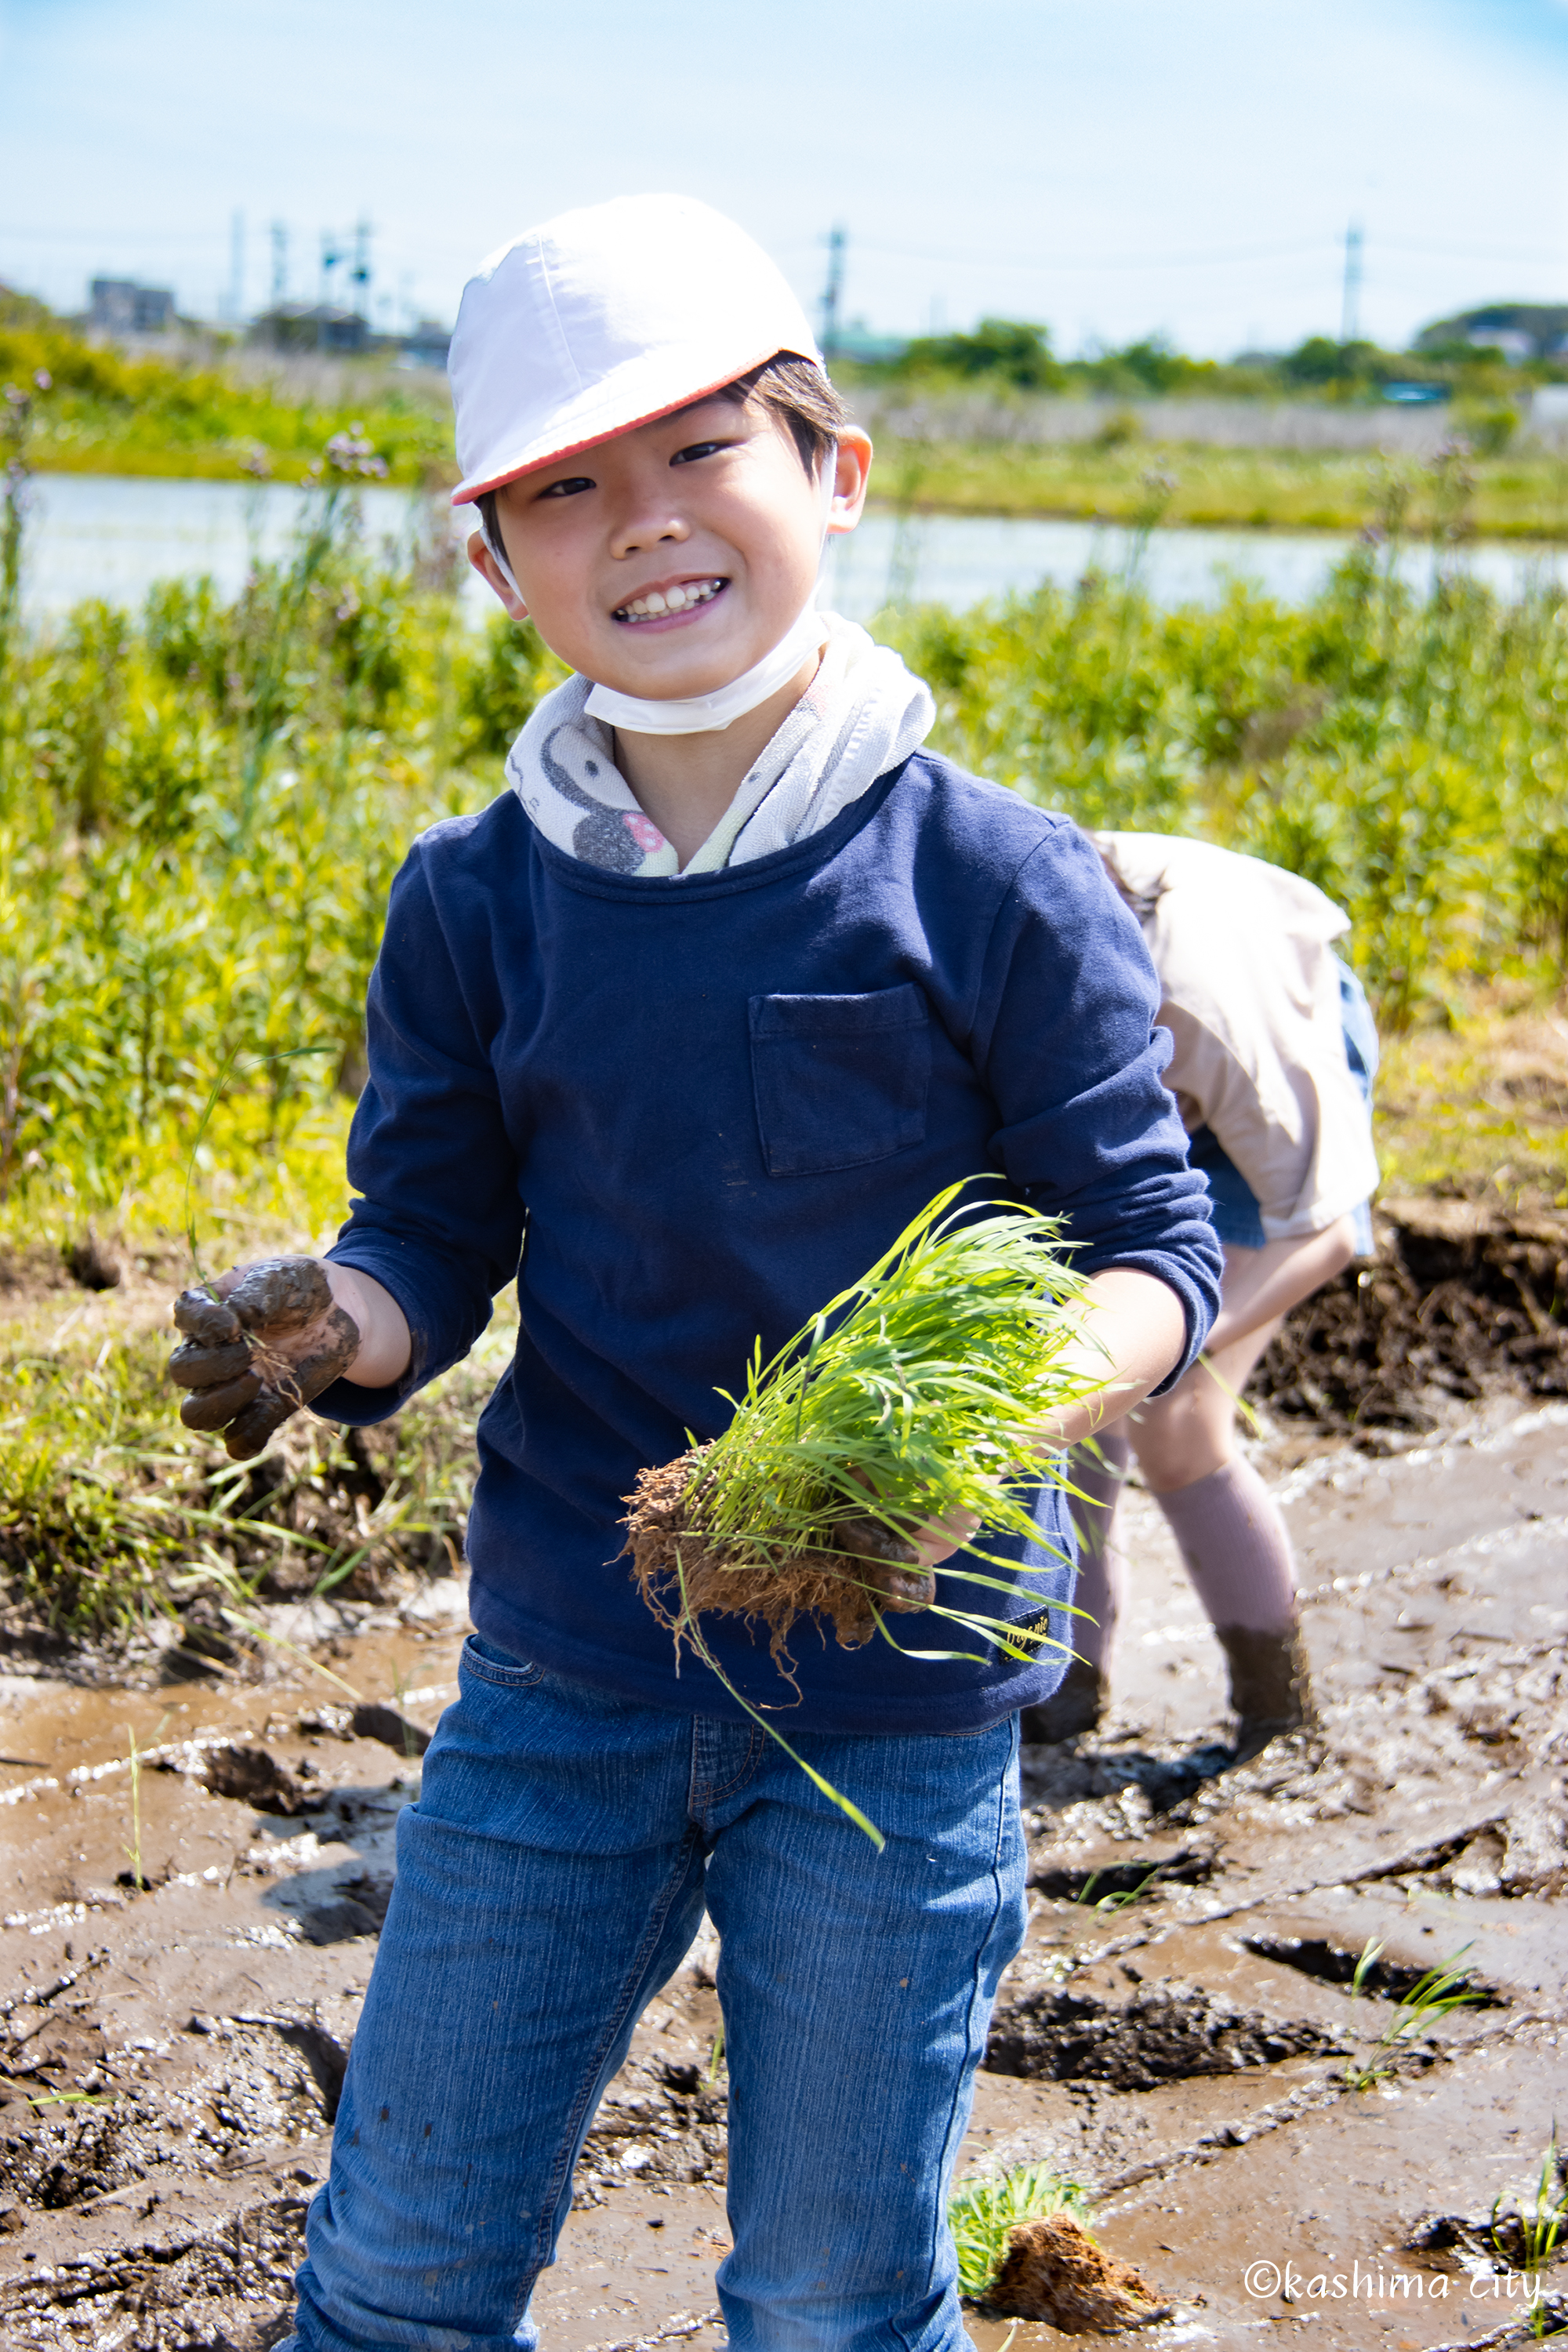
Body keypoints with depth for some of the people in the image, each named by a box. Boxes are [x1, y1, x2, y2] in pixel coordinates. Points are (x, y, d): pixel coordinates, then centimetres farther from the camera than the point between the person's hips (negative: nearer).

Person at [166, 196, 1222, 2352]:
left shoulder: (994, 885, -11)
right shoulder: (477, 901, -1)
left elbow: (1154, 1244, -6)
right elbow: (436, 1231, 2)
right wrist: (332, 1323, -22)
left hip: (895, 1701, -2)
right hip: (560, 1677, 3)